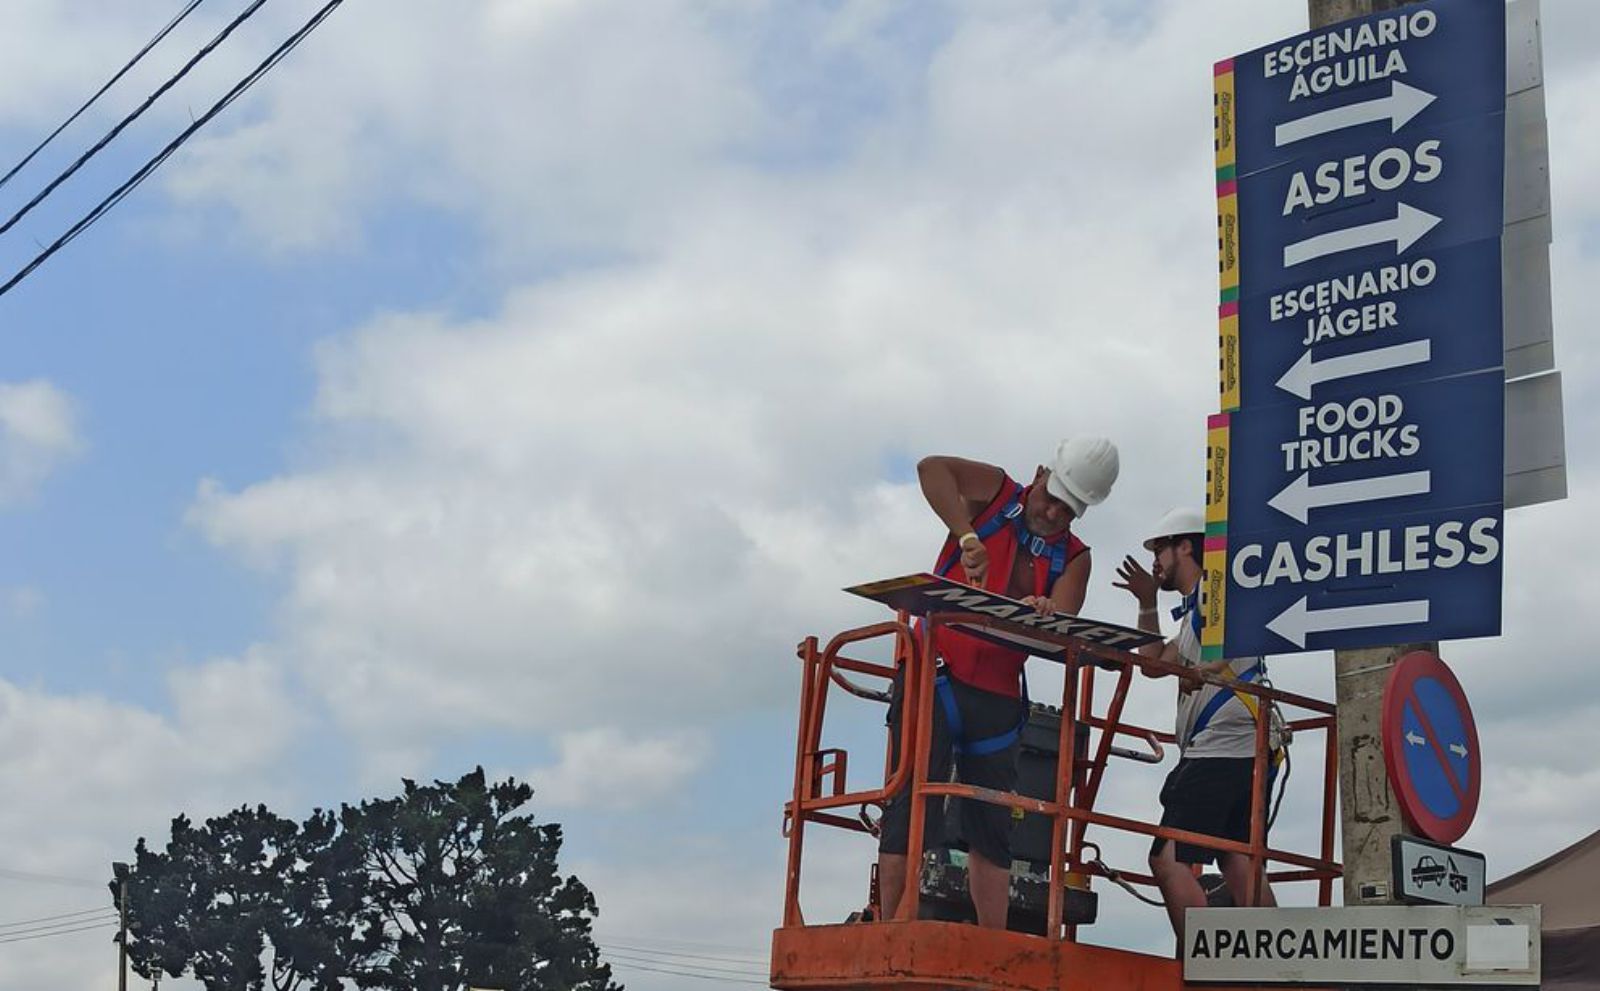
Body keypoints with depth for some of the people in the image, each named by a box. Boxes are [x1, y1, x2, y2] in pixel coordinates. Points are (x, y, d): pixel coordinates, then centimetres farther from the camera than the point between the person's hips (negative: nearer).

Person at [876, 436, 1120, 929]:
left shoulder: (1074, 558, 11)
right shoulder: (996, 494, 4)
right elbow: (931, 467, -15)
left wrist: (1044, 615, -30)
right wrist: (968, 535, -26)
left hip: (997, 695, 5)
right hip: (934, 674, -4)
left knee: (992, 825, 6)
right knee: (912, 809, -10)